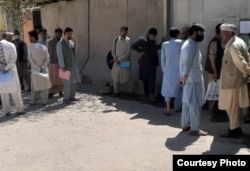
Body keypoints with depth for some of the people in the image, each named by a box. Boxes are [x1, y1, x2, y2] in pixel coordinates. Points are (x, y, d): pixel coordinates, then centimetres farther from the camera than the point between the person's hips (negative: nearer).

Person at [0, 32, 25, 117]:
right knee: (15, 90, 6)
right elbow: (13, 58, -16)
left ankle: (7, 111, 11)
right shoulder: (11, 45, -7)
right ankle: (19, 109, 10)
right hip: (11, 70, -2)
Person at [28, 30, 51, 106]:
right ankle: (44, 101, 9)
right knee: (44, 85, 9)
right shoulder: (44, 47, -2)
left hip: (35, 69, -1)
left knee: (34, 85, 10)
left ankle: (33, 101, 14)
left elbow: (30, 59, -12)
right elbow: (47, 59, -6)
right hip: (44, 69, 1)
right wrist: (42, 67, -9)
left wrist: (38, 68, -9)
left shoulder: (30, 47, -8)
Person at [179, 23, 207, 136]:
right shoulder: (192, 45, -17)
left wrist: (182, 76, 16)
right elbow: (188, 63, -22)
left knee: (187, 102, 14)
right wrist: (184, 77, -17)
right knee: (195, 103, -5)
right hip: (194, 79, -10)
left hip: (189, 78, 10)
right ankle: (195, 129, 0)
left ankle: (185, 125, 23)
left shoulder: (186, 43, 14)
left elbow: (182, 62, 15)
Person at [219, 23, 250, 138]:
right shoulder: (239, 42, 10)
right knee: (236, 107, 18)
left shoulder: (233, 46, -22)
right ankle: (237, 129, 29)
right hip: (236, 80, 10)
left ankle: (234, 130, 11)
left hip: (232, 81, -10)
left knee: (232, 107, 2)